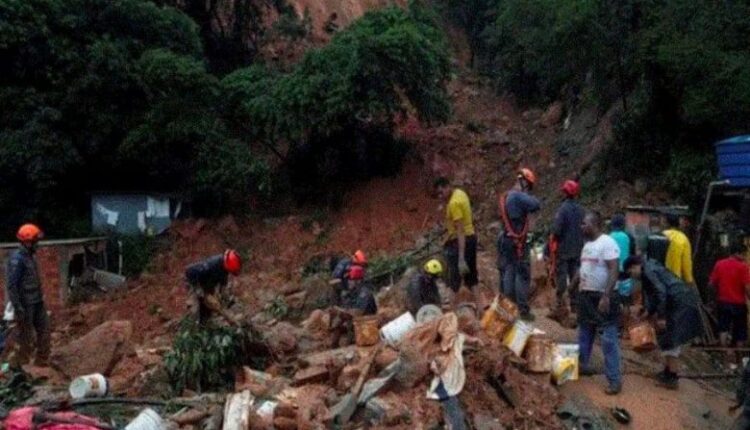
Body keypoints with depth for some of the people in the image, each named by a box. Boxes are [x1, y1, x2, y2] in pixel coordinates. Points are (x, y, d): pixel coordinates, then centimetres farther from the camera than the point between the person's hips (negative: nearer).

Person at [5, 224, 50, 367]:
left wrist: (41, 298, 21)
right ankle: (15, 365, 17)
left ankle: (42, 359, 24)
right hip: (25, 304, -8)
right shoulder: (16, 259, -19)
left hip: (37, 302, 8)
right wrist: (18, 308, -23)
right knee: (25, 336, 2)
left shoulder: (30, 256, 9)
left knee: (44, 329, 12)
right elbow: (11, 285, -22)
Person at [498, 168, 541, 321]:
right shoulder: (519, 196, -16)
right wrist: (529, 195, -6)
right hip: (517, 241, -9)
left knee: (507, 274, 12)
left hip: (505, 239, 9)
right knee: (522, 275, -2)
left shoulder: (506, 196, 14)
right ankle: (523, 310, 1)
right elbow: (536, 205, -23)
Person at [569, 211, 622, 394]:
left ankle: (615, 379, -2)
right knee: (584, 334, 20)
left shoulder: (607, 243, -16)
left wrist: (606, 296, -28)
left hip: (603, 297, -9)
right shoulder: (587, 244, 11)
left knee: (609, 339, -6)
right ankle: (582, 365, 35)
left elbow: (614, 271, -22)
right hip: (586, 296, 9)